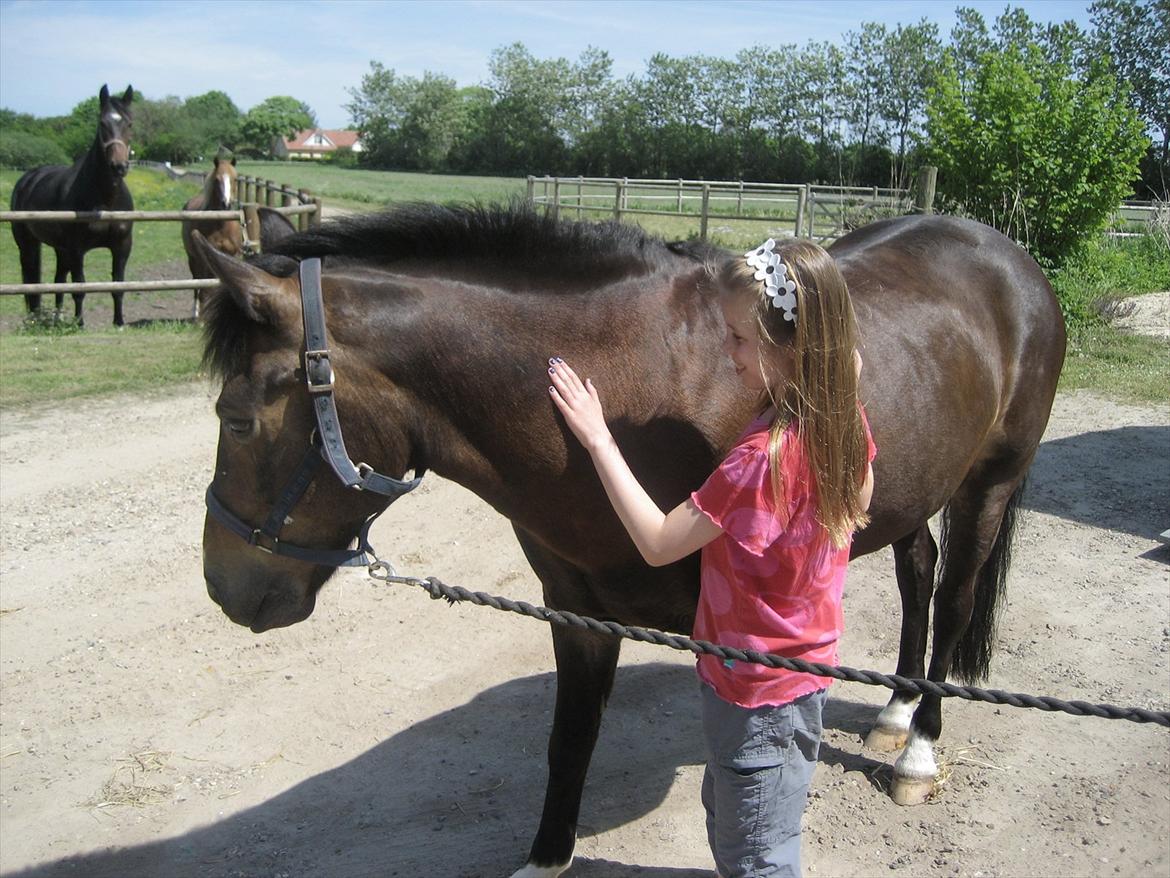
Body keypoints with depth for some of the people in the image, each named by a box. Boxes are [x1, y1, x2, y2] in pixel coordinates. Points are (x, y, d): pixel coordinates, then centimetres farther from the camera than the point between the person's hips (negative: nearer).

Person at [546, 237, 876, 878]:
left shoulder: (766, 455, -33)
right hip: (806, 654, 9)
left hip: (761, 689, -9)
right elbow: (858, 504, 12)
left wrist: (598, 439, -21)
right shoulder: (846, 416, -8)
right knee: (724, 813, 29)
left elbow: (657, 543, -25)